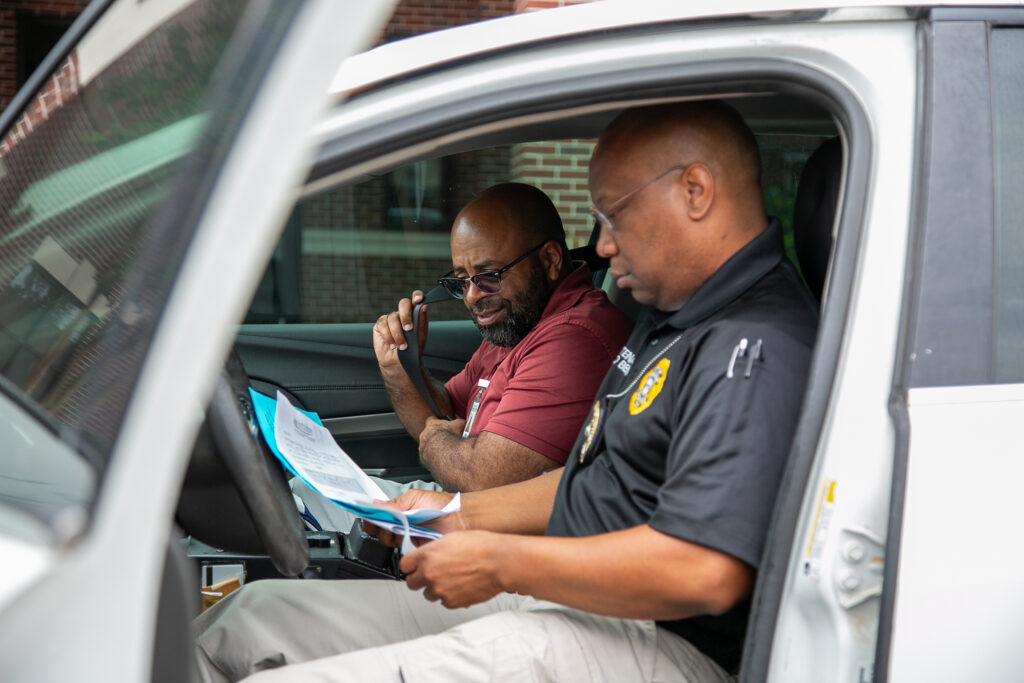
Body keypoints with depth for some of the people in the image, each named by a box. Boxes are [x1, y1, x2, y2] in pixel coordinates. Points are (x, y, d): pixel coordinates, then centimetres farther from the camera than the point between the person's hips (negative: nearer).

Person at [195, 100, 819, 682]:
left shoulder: (758, 348, -17)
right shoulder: (673, 319, 19)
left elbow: (706, 573, -27)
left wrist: (500, 562, -17)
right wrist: (462, 516, 16)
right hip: (569, 603, 10)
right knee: (252, 616, 5)